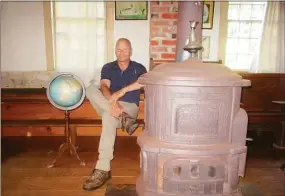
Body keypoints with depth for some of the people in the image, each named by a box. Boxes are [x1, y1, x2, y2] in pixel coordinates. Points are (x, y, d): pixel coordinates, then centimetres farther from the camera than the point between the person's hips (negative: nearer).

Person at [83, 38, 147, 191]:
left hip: (129, 106, -3)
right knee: (90, 89, -24)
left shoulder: (138, 68, 7)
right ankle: (122, 118, -35)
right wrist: (113, 102, -28)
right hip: (108, 104, 3)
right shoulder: (107, 68, 11)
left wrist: (123, 90, -28)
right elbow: (104, 87, -7)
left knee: (108, 117, -37)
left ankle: (103, 169, -34)